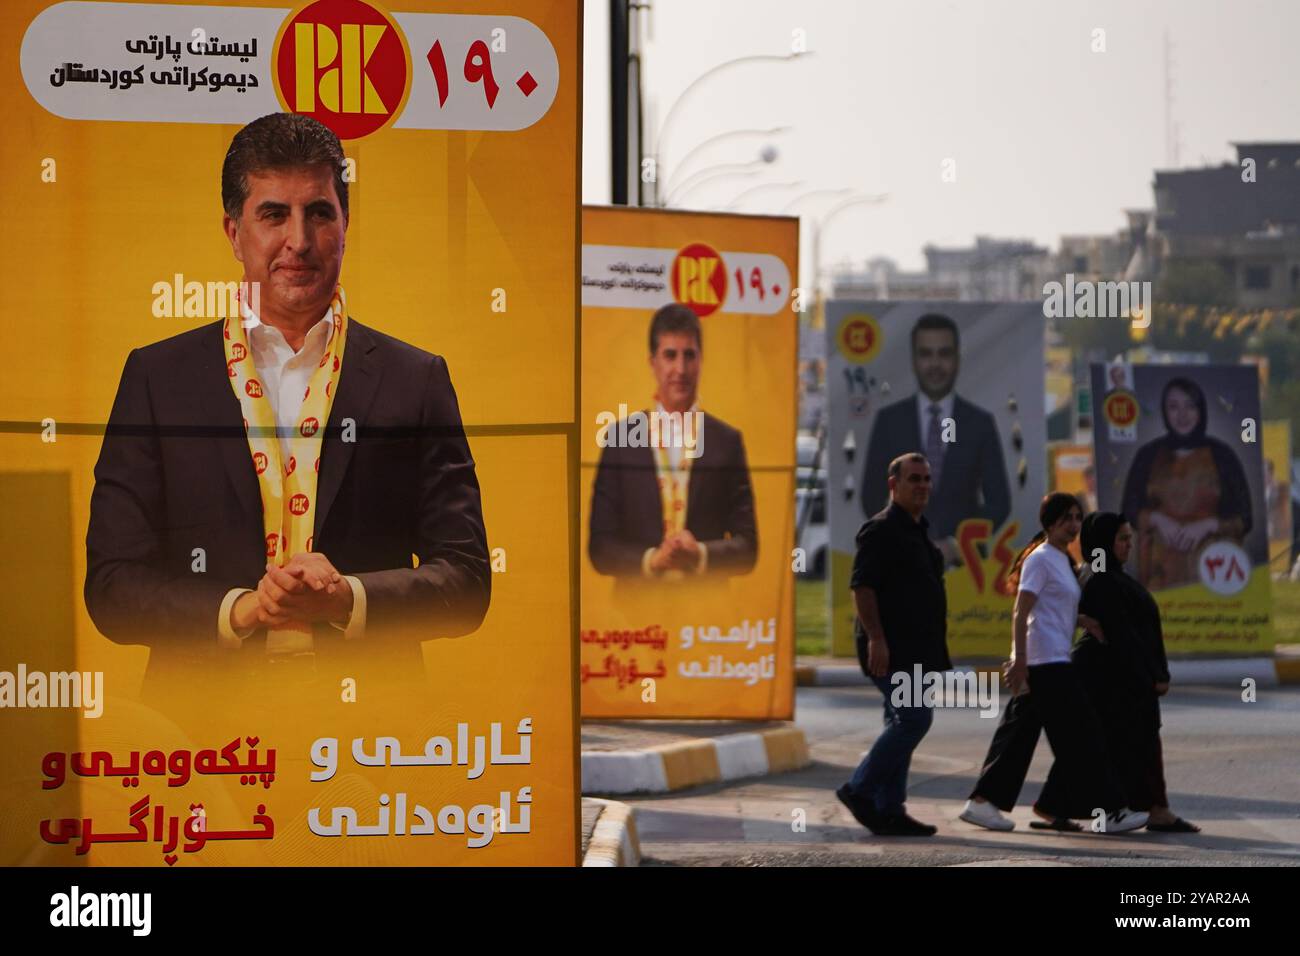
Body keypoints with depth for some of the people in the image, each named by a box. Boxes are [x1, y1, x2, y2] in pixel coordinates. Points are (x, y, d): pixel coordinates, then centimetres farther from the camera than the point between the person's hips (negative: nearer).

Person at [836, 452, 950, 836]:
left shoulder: (919, 531, 20)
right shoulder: (881, 530, -10)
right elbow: (862, 586, -17)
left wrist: (933, 652, 24)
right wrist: (875, 639, -25)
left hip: (914, 650, 10)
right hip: (890, 649, -10)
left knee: (903, 724, 8)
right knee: (915, 718, -16)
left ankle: (888, 811, 11)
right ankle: (859, 790, -8)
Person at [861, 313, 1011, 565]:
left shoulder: (980, 423, 7)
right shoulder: (889, 421, 7)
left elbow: (998, 502, 6)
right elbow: (872, 497, 7)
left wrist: (957, 545, -6)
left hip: (964, 560, 0)